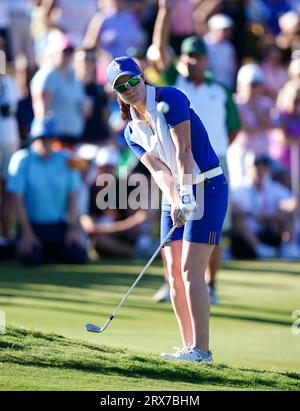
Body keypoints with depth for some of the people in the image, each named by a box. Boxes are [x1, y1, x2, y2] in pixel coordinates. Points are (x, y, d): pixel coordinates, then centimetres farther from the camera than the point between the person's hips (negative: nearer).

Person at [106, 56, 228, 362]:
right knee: (174, 271, 4)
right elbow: (157, 168, -6)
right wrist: (174, 201, -24)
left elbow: (183, 149, -19)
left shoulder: (169, 98, -11)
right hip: (174, 196, 7)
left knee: (191, 270, -14)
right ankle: (189, 347, 9)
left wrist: (186, 195, -26)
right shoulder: (132, 132, 8)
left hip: (206, 187, -7)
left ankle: (201, 349, -14)